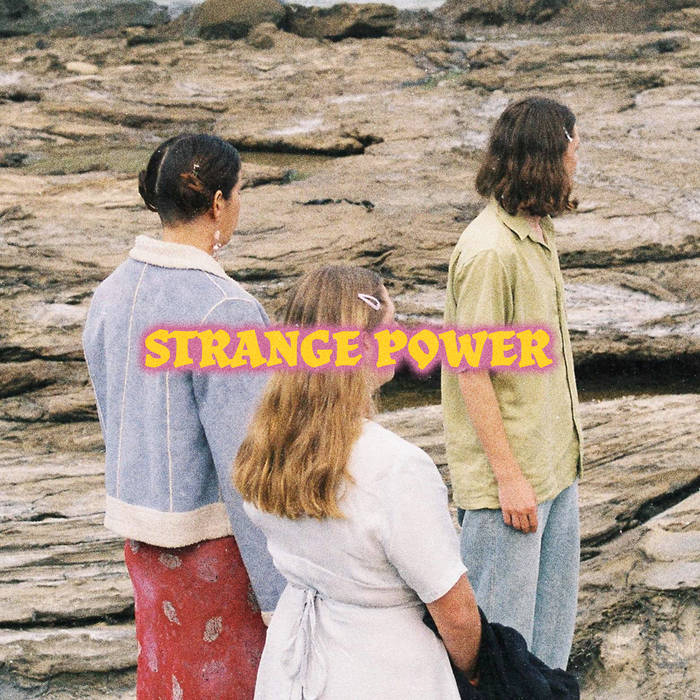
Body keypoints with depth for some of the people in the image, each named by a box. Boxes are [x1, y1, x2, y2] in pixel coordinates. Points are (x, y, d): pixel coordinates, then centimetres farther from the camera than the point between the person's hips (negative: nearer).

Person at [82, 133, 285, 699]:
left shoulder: (112, 293, 2)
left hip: (140, 526, 7)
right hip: (213, 538, -7)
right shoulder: (226, 310, -22)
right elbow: (243, 461, -23)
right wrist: (279, 592, -17)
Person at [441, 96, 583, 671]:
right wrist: (508, 475, -19)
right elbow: (470, 372, -20)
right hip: (509, 475, -9)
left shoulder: (539, 231, 9)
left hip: (558, 465, 9)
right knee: (502, 626, 3)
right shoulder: (488, 250, -20)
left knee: (553, 615, 19)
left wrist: (564, 447, 17)